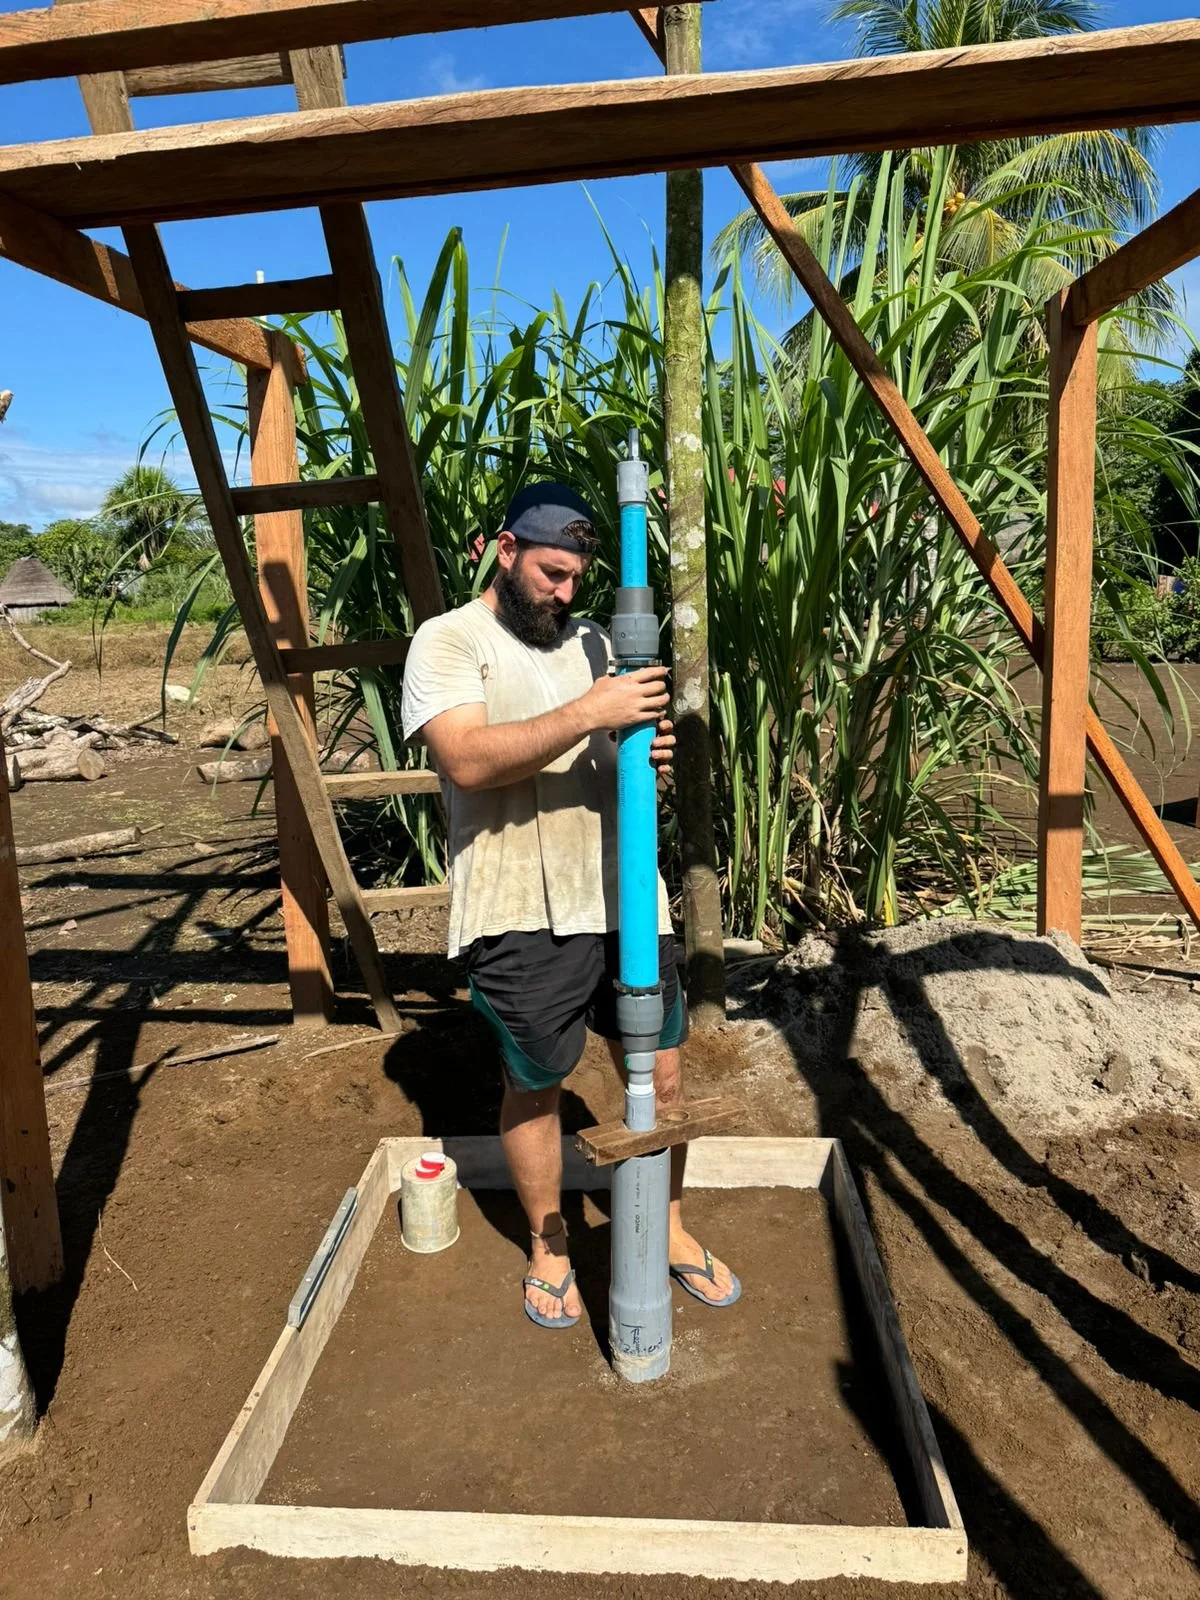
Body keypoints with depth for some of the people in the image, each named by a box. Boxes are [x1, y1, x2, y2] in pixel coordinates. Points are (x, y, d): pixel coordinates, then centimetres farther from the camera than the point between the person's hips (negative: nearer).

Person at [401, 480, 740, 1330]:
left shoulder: (591, 640, 14)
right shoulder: (448, 641, -4)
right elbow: (468, 759, -21)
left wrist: (652, 753, -5)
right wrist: (588, 714, -26)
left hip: (624, 895, 5)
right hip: (521, 912, -5)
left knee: (663, 1071, 12)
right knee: (533, 1087, 12)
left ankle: (668, 1230, 36)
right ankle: (549, 1248, 36)